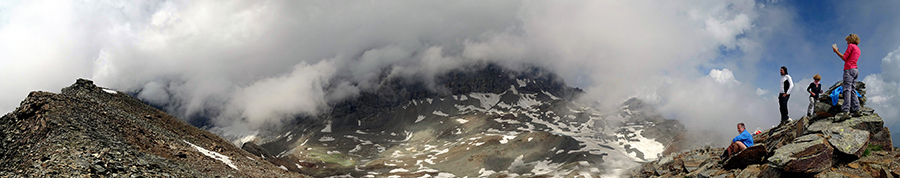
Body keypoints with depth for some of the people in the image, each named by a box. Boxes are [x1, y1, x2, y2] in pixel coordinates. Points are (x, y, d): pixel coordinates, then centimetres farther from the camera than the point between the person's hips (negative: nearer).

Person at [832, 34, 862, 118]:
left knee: (847, 90, -15)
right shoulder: (857, 49, 24)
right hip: (855, 70, 9)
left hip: (849, 69, -9)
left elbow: (844, 58, -8)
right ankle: (856, 110, -1)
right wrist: (838, 52, 26)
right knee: (852, 90, 8)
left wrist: (836, 51, 1)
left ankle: (846, 111, -24)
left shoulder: (851, 46, -1)